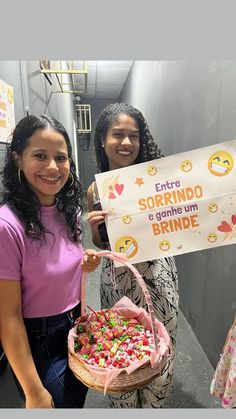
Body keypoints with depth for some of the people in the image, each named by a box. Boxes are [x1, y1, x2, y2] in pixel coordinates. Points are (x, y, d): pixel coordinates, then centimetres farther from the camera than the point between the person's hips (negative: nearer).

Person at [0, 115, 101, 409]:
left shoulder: (69, 209, -5)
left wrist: (85, 264, -11)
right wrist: (34, 393, -13)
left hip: (75, 326, 6)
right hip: (37, 340, -6)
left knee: (80, 398, 28)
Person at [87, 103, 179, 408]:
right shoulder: (95, 190, -2)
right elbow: (102, 245, 7)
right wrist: (95, 229, -13)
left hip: (157, 275, -1)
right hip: (117, 281, 1)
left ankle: (152, 406, 50)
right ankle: (124, 407, 50)